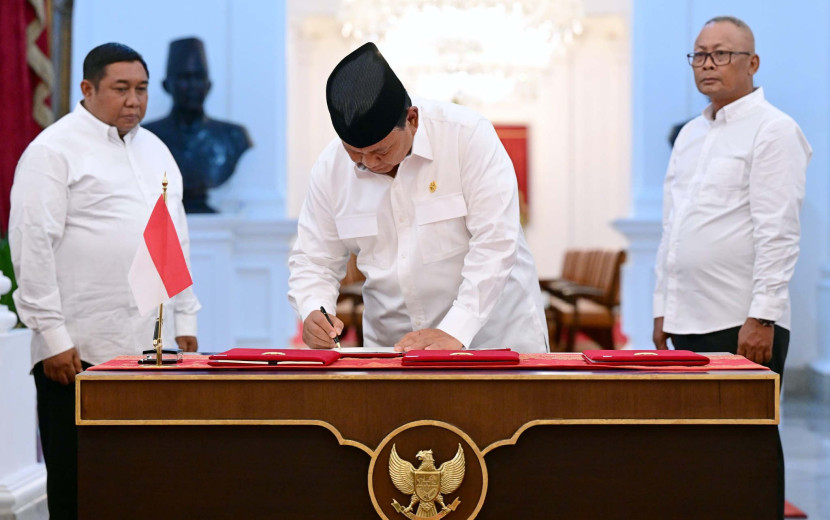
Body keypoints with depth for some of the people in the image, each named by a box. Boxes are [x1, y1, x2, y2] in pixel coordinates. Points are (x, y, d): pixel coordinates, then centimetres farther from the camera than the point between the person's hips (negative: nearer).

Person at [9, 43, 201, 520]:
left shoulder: (155, 150, 19)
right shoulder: (54, 150, -4)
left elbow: (176, 238, 23)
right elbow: (32, 247, -9)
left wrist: (185, 319, 17)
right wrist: (53, 336, -13)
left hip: (150, 345, 6)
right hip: (79, 352, -6)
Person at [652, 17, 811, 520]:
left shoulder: (773, 129, -7)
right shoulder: (691, 134, 17)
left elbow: (778, 232, -14)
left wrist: (762, 317, -19)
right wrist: (663, 307, 17)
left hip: (744, 324, -7)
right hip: (690, 321, 7)